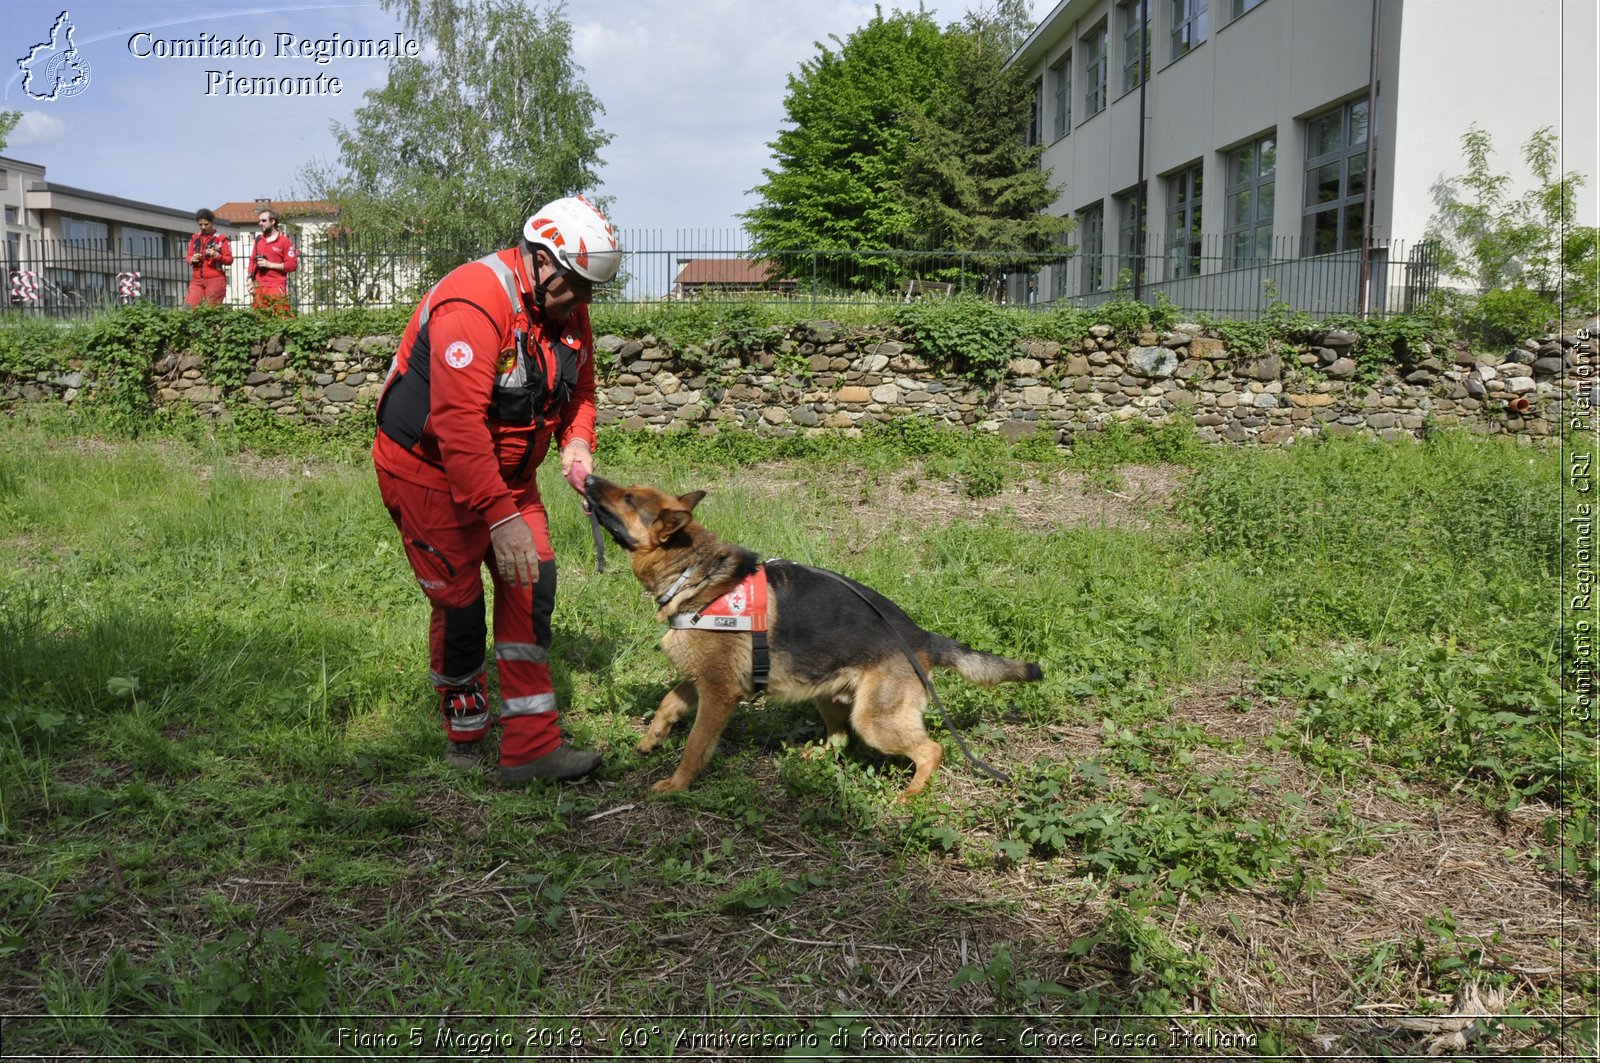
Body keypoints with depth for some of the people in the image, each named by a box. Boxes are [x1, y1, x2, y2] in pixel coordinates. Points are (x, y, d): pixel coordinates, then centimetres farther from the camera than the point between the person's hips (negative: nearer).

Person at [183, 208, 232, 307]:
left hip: (215, 280, -4)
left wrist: (217, 255, -19)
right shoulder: (195, 238, 13)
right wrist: (192, 259, -4)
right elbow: (188, 256, 19)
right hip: (197, 280, 4)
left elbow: (230, 260, -1)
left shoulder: (221, 238, 0)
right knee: (188, 307, -9)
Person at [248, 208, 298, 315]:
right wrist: (250, 278, 10)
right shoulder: (259, 239, 17)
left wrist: (269, 264, -10)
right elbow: (252, 260, 23)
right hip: (259, 286, 6)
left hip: (276, 286, -6)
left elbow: (292, 264, -8)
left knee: (281, 317, -13)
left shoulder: (284, 240, -2)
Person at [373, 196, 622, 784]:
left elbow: (579, 389, 11)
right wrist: (501, 518, -38)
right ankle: (465, 738, 21)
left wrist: (576, 441, -12)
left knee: (533, 584, -3)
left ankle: (531, 746, -1)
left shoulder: (567, 309, -2)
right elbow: (459, 424, -35)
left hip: (506, 470, 8)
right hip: (429, 470, -7)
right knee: (459, 604, -1)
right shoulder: (473, 303, -29)